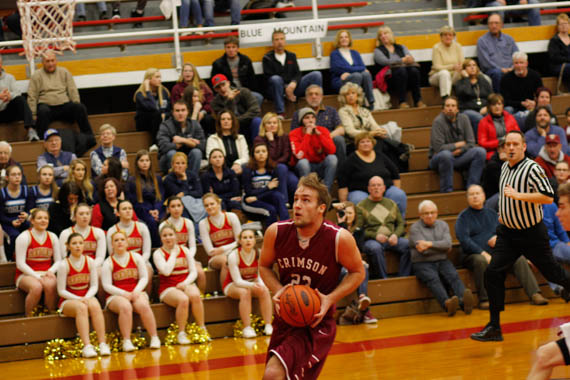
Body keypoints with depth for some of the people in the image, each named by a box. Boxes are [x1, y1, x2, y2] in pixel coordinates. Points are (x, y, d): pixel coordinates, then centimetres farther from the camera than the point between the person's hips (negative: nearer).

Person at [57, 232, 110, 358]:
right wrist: (78, 299, -19)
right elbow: (61, 291, -6)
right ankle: (87, 346, -46)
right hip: (68, 301, -2)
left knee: (95, 306, -33)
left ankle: (102, 343, -37)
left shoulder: (90, 262, 3)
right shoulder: (64, 265, -7)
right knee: (81, 308, -37)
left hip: (87, 297, 3)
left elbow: (94, 286, 4)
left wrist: (87, 298, -16)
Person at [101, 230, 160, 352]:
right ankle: (126, 341, -36)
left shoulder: (136, 257, 12)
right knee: (125, 307, -37)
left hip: (136, 293, 2)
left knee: (143, 305, -32)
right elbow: (107, 286, -3)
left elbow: (144, 277, 9)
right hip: (116, 296, -2)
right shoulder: (108, 263, 3)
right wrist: (125, 294, -15)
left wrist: (136, 291, -10)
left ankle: (154, 338, -25)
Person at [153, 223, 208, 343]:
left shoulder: (185, 250, 12)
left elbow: (193, 272, 8)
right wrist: (174, 253, -5)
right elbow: (166, 271, -16)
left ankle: (202, 329, -20)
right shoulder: (158, 253, 1)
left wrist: (185, 283, -12)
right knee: (183, 299, -35)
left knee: (195, 295, -33)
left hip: (186, 284, 3)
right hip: (168, 288, -3)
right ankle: (181, 334, -24)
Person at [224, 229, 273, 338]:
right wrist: (252, 285, -43)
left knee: (265, 291, -27)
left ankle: (268, 326, -27)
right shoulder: (233, 256, -22)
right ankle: (247, 328, -34)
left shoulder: (258, 254, -11)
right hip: (232, 285, -4)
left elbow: (260, 276, -6)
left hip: (252, 283, 4)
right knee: (245, 292, -36)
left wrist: (261, 285, -30)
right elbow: (238, 280, -24)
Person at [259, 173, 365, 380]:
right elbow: (264, 266, 9)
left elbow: (357, 272, -1)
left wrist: (330, 299, -16)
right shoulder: (276, 232, -9)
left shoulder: (340, 238, -17)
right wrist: (278, 291, -11)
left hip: (318, 323, -5)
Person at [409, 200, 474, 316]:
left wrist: (430, 244, -12)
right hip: (423, 263, -3)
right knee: (433, 278, -34)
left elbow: (448, 244, -2)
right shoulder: (415, 228, 4)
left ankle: (464, 302, -52)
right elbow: (424, 250, -9)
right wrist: (440, 246, -2)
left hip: (442, 261, 3)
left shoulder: (442, 225, 16)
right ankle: (447, 303, -58)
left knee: (453, 276, -27)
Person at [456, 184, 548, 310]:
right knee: (481, 261, -39)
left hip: (495, 253, 4)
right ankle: (484, 300, -35)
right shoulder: (463, 217, 4)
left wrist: (498, 237, -6)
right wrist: (483, 253, -21)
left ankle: (534, 294, -27)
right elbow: (464, 240, -9)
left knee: (519, 258, -20)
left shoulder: (492, 214, 19)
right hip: (473, 255, -4)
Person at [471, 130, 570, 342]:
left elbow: (548, 197, -26)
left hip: (532, 233, -6)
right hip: (508, 233, 6)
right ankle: (494, 328, -6)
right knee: (493, 273, -8)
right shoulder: (504, 167, 7)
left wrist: (518, 195, -30)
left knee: (551, 272, 8)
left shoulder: (532, 169, -17)